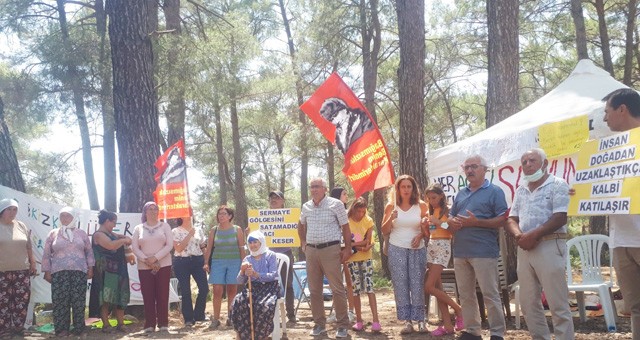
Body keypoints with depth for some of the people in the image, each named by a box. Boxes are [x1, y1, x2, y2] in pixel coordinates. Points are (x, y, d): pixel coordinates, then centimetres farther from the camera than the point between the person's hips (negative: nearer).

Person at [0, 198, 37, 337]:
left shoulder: (21, 226, 9)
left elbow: (28, 248, 15)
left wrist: (33, 264, 14)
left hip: (22, 271, 4)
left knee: (22, 300, 2)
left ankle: (18, 329, 10)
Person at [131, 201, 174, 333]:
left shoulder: (164, 226, 6)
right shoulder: (138, 228, 8)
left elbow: (169, 245, -3)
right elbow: (135, 248, 0)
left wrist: (155, 258, -14)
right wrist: (147, 261, -13)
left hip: (163, 265, -1)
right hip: (144, 267, 1)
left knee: (163, 295, -1)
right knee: (148, 296, 0)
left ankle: (163, 324, 4)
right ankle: (149, 325, 4)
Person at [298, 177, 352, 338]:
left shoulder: (336, 204, -5)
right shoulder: (306, 207, 9)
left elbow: (345, 227, -3)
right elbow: (301, 225, 27)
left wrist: (348, 248, -8)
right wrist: (303, 243, 17)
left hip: (330, 249, -5)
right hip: (311, 250, 5)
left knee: (337, 288, -3)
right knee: (314, 289, 9)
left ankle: (343, 325, 5)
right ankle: (319, 323, 20)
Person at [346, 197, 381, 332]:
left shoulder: (368, 221, 0)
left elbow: (368, 241, -6)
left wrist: (353, 244, -19)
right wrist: (360, 245, -19)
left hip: (366, 258, 0)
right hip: (352, 259, 0)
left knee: (369, 287, -7)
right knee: (355, 289, 3)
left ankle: (376, 320, -11)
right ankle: (359, 320, 12)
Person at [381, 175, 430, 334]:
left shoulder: (421, 206, 1)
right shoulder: (391, 206, 2)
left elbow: (427, 229, 8)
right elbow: (384, 231, 5)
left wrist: (421, 235, -12)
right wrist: (391, 218, -13)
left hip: (417, 250, 0)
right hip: (397, 250, 1)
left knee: (417, 285, -3)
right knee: (401, 285, -1)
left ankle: (420, 320, 2)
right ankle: (407, 321, 2)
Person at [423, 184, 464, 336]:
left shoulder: (447, 211, -7)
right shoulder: (431, 212, 15)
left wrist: (439, 222, -20)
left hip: (443, 247, -8)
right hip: (431, 247, 8)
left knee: (429, 287, -12)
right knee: (437, 287, 3)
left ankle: (458, 309, 5)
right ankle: (447, 325, 6)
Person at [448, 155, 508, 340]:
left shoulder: (494, 191, -2)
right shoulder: (461, 194, 18)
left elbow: (502, 220, -10)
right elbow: (450, 216, 22)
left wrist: (475, 222, -18)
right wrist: (452, 222, -2)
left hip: (484, 252, -7)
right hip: (460, 252, 7)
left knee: (490, 295, -3)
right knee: (465, 295, 12)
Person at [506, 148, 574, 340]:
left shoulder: (557, 185, -2)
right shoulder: (521, 191, 17)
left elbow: (560, 218, -12)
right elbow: (511, 219, 14)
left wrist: (533, 235, -16)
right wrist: (519, 235, -8)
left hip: (549, 246, -7)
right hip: (524, 249, 7)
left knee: (557, 303, -6)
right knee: (528, 302, 9)